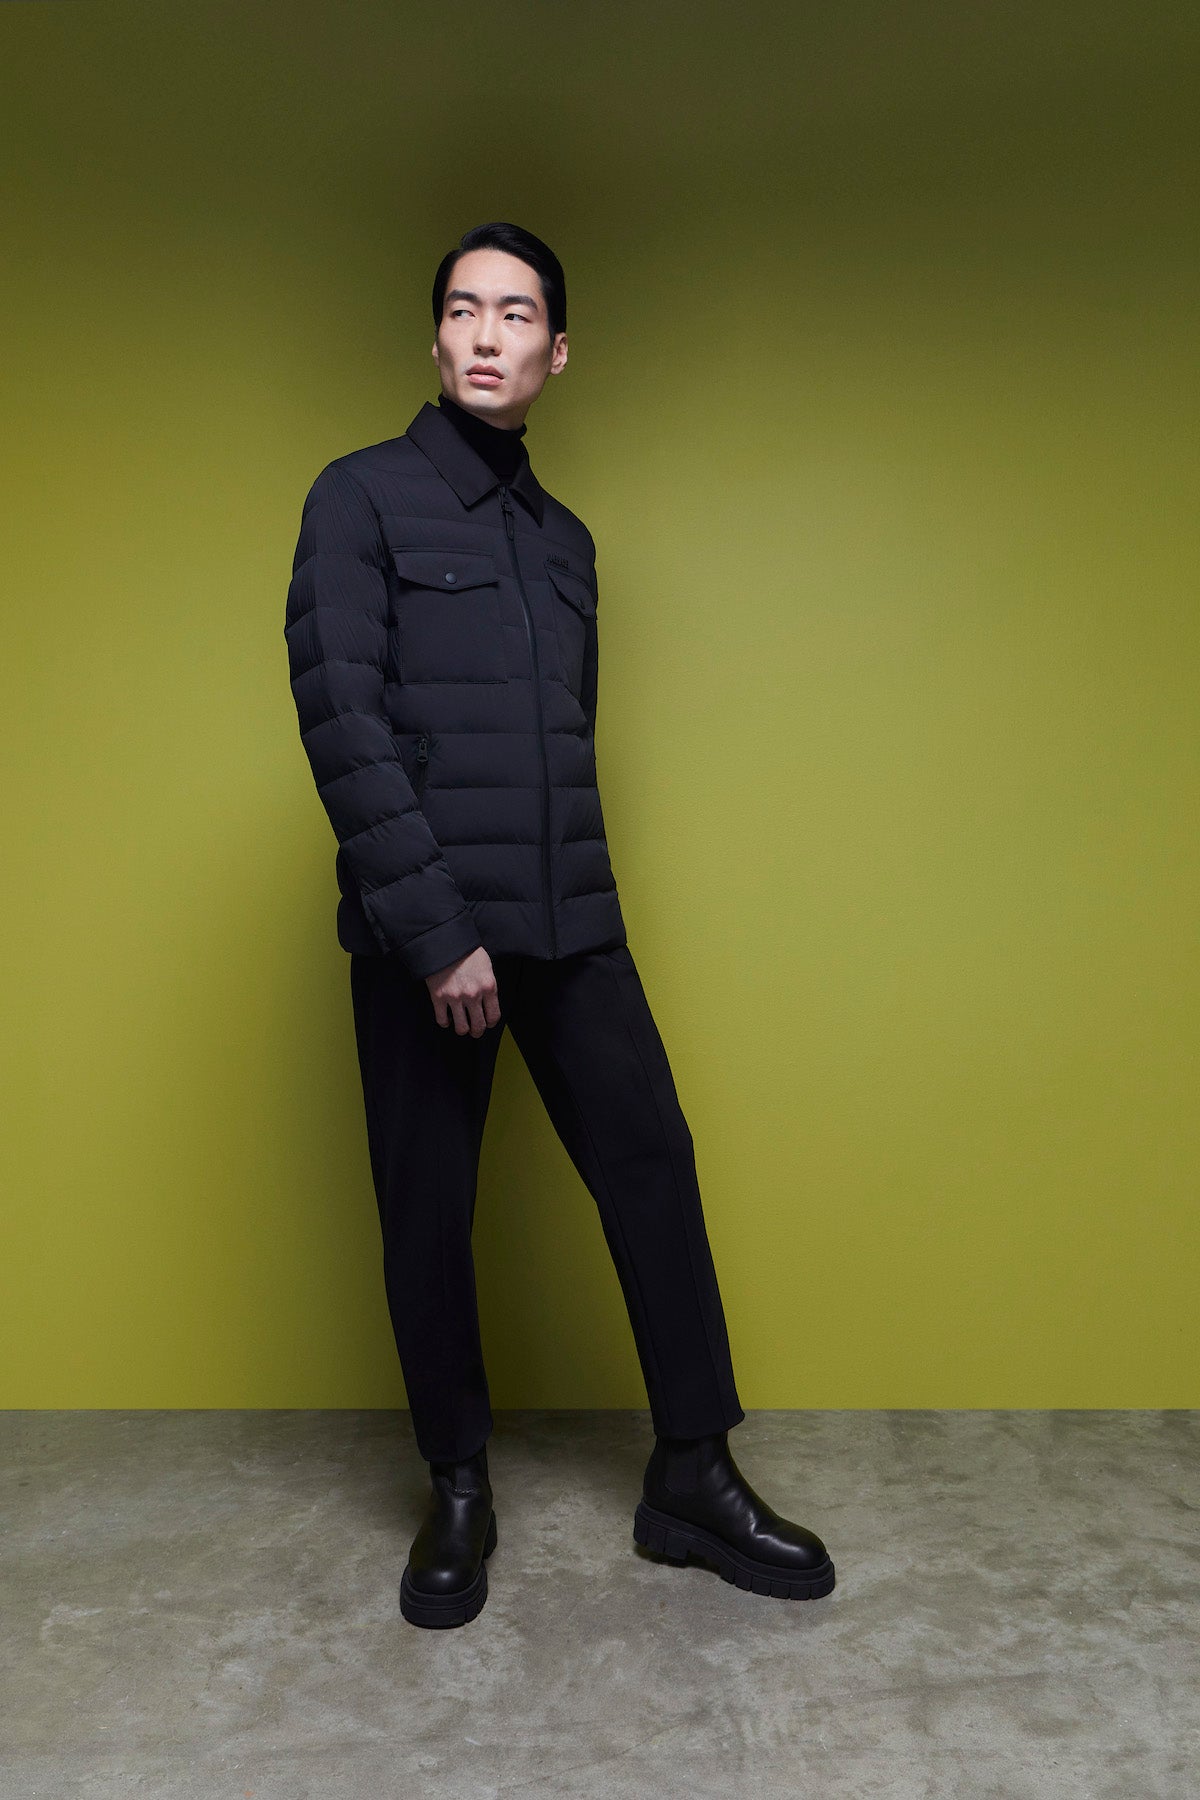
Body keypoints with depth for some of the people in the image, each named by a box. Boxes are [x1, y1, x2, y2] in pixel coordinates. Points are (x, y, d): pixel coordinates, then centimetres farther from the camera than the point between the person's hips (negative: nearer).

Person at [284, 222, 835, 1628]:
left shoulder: (565, 538, 18)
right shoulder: (362, 498, 0)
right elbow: (342, 719, -11)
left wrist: (576, 902, 11)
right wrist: (435, 929, -16)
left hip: (571, 927, 5)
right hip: (423, 933, -4)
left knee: (654, 1170, 3)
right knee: (427, 1213, 5)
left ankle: (693, 1477, 18)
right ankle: (457, 1494, 25)